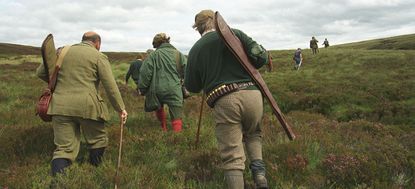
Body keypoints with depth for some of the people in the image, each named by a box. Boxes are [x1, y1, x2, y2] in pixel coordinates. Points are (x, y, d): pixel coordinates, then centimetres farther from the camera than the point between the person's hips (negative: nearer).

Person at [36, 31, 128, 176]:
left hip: (61, 106, 4)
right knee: (97, 142, 18)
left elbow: (40, 72, 19)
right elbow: (110, 86, -5)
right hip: (87, 106, -3)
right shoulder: (99, 57, 3)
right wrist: (121, 109, -1)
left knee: (64, 148, 6)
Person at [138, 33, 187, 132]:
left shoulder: (154, 55, 0)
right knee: (176, 118, 1)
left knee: (159, 108, 32)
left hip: (158, 89, 1)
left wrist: (143, 89, 5)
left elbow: (145, 72, -4)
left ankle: (164, 129, 40)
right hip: (174, 90, 0)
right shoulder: (178, 54, 6)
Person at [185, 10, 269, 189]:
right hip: (252, 94, 1)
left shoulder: (195, 50, 10)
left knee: (232, 156, 3)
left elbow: (191, 87, 16)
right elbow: (261, 57, 1)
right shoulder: (235, 34, 6)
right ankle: (258, 169, 9)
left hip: (224, 102, -1)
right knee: (253, 133, 28)